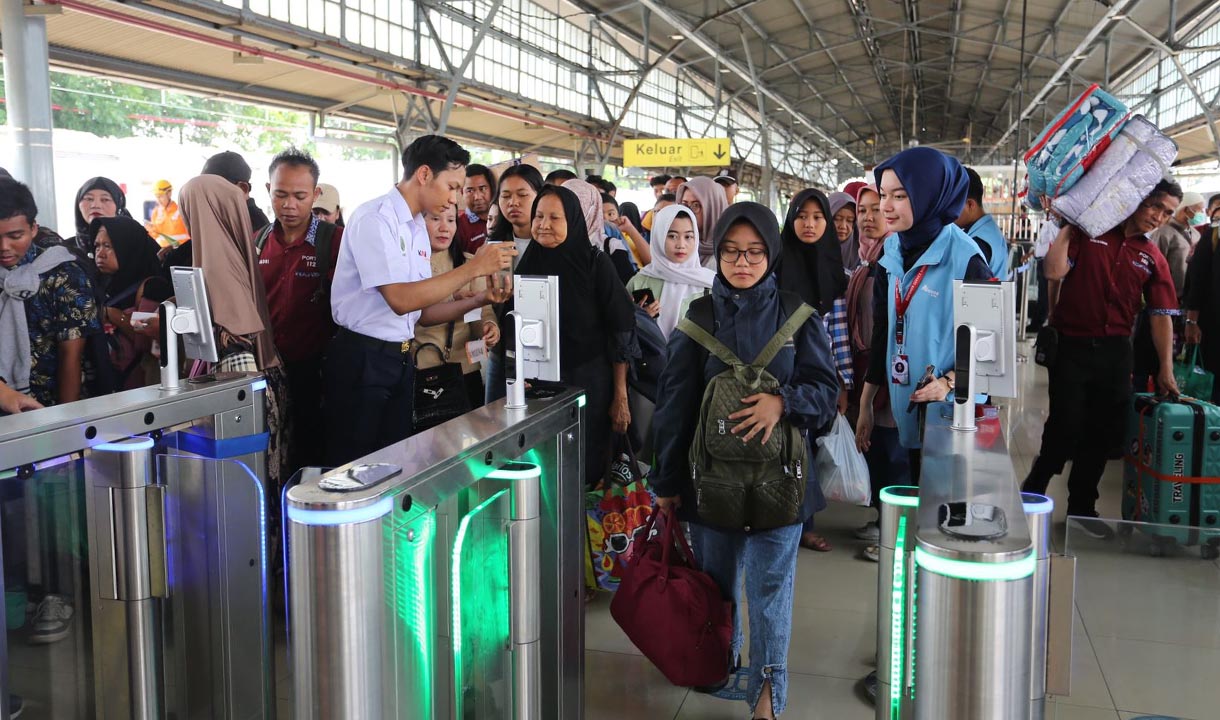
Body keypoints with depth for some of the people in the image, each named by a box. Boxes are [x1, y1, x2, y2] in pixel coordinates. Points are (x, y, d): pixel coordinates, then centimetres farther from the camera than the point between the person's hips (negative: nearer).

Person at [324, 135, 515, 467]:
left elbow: (421, 312, 12)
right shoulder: (374, 218, -14)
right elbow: (401, 299, -24)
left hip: (400, 360, 8)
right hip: (362, 361, -8)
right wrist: (474, 267, -22)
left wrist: (480, 300, -1)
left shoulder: (418, 228, 12)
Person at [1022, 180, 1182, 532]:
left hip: (1115, 353, 4)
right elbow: (1055, 271, -11)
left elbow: (1161, 315, 7)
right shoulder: (1088, 231, 0)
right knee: (1066, 427, -7)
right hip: (1071, 346, -4)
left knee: (1104, 433, 9)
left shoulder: (1153, 259, 8)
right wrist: (1066, 228, -5)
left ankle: (1081, 507, 25)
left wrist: (1166, 368, 3)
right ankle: (1032, 494, 15)